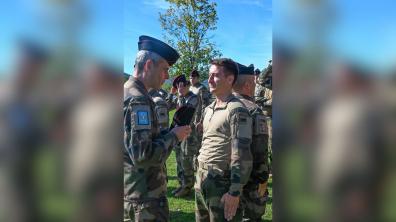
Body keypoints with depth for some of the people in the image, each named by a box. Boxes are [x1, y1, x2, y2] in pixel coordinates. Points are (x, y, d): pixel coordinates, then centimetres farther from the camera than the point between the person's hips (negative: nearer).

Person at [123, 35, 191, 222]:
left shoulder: (127, 91, 9)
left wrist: (168, 133, 4)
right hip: (146, 195, -10)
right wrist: (173, 136, -15)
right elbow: (142, 155, -28)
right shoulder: (138, 100, -22)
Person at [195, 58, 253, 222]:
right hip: (201, 180, 8)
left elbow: (242, 155, -19)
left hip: (221, 184, -8)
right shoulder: (208, 109, 12)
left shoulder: (237, 111, -15)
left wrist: (235, 192, -20)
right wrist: (199, 176, 18)